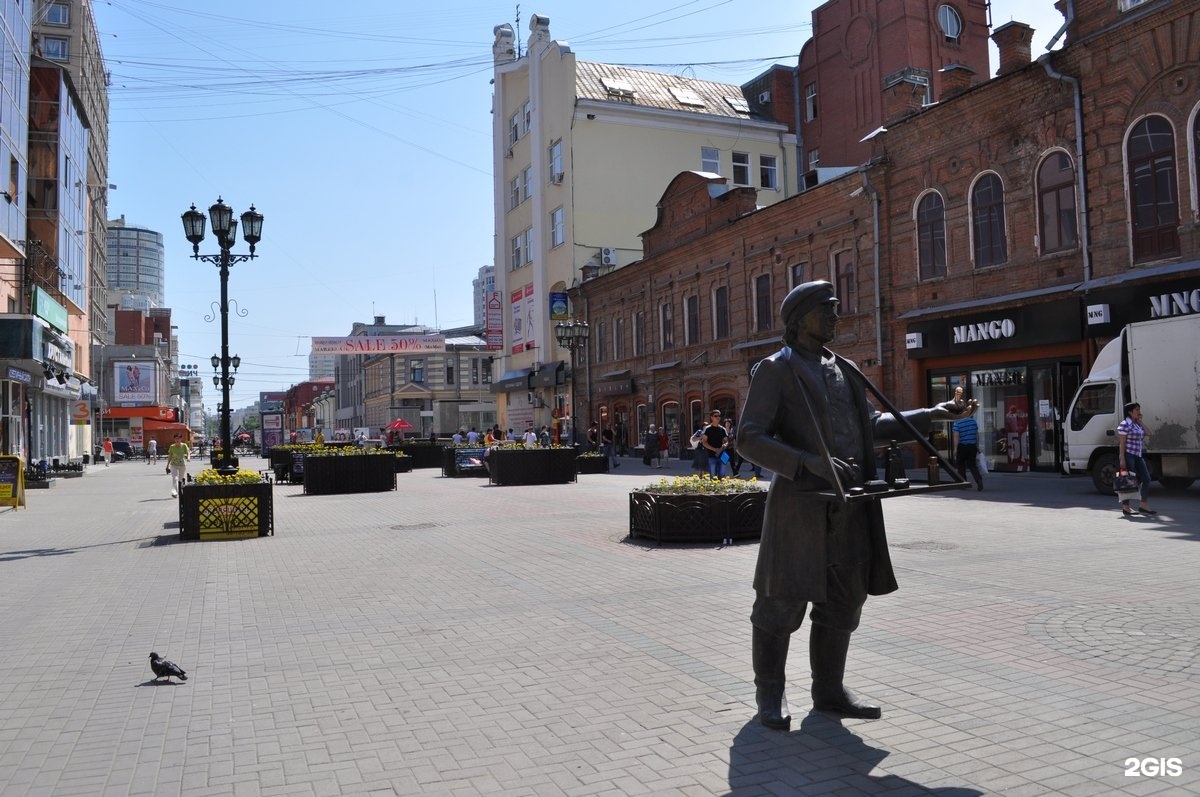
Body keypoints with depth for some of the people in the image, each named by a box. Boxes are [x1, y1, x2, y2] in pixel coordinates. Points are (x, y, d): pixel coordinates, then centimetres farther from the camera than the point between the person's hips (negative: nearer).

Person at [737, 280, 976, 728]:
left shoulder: (843, 371, 18)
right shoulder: (776, 370, -3)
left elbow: (872, 426, 26)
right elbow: (749, 439, -12)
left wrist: (933, 415, 18)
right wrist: (810, 463, -24)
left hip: (850, 507, 7)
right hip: (800, 503, -7)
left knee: (843, 603, 13)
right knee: (783, 603, 0)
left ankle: (829, 690, 27)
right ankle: (769, 695, 16)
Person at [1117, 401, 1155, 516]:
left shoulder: (1137, 424, 15)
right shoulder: (1124, 424, -11)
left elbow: (1148, 433, 8)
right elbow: (1121, 443, -15)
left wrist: (1140, 421, 7)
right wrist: (1122, 458, -19)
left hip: (1138, 455, 8)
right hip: (1128, 455, -8)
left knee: (1146, 479, 4)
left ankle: (1143, 505, 10)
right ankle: (1125, 507, 4)